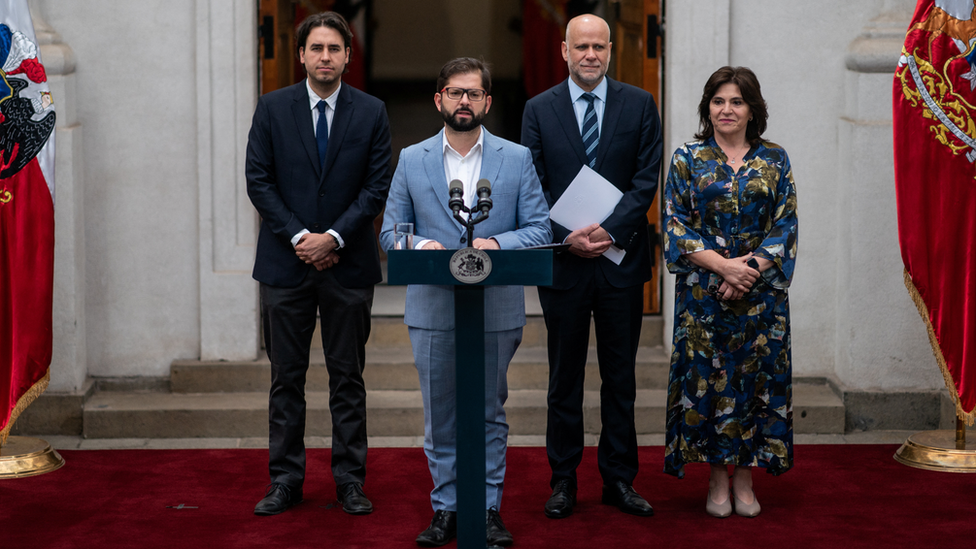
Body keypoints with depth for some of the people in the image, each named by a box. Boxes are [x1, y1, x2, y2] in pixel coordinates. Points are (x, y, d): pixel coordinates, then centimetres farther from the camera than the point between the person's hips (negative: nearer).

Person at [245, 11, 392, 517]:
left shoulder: (371, 112, 2)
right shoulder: (272, 108, 3)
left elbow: (377, 186, -2)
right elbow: (258, 180, -1)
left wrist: (334, 237, -11)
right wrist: (298, 236, -10)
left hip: (348, 263, 0)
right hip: (285, 262, 0)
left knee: (348, 376, 6)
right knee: (286, 377, 5)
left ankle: (350, 480, 13)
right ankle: (285, 480, 13)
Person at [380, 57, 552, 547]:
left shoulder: (517, 158, 6)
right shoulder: (411, 160, 8)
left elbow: (539, 229, 1)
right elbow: (390, 231, 6)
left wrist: (496, 243, -16)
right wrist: (422, 246, -15)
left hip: (497, 309, 0)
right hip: (433, 308, 1)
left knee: (490, 413, 6)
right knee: (440, 414, 5)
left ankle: (488, 508, 15)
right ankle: (445, 508, 15)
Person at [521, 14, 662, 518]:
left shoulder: (640, 106, 4)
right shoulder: (539, 109, 4)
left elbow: (646, 179, -2)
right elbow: (533, 187, 1)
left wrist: (609, 231, -15)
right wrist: (566, 238, -13)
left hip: (620, 258, 0)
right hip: (561, 259, 0)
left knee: (620, 377, 7)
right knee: (565, 377, 7)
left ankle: (619, 480, 15)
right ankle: (563, 480, 15)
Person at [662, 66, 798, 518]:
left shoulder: (774, 160, 6)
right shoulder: (688, 159, 3)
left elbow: (785, 227, 2)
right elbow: (676, 226, -2)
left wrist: (752, 266, -13)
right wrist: (721, 264, -15)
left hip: (761, 290, 1)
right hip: (703, 290, -1)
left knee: (756, 375, 2)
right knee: (707, 376, -1)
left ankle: (745, 480, 12)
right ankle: (717, 480, 10)